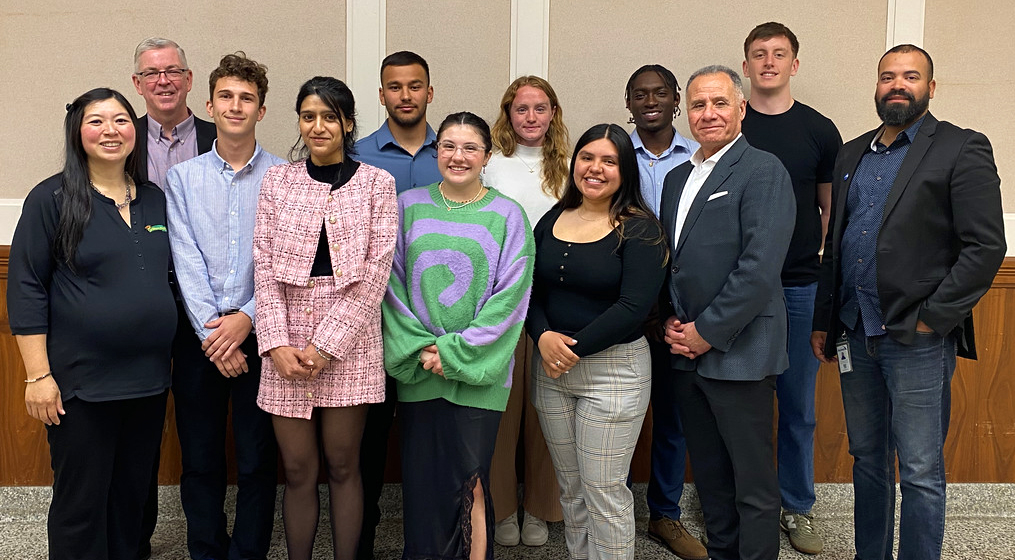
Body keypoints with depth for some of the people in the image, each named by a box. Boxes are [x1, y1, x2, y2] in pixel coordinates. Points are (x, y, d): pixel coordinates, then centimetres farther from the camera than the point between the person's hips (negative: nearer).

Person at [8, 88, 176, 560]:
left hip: (148, 378, 5)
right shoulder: (52, 199, -6)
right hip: (81, 382, -5)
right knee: (81, 502, 6)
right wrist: (38, 375, -12)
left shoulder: (155, 199, 9)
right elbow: (25, 289, -8)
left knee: (132, 495, 16)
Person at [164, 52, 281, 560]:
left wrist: (245, 319, -13)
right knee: (200, 459, 9)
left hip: (258, 332, -1)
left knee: (258, 460, 5)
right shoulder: (182, 177, 6)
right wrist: (211, 332, -10)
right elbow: (186, 262, -2)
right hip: (198, 335, 2)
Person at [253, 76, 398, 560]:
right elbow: (264, 266, 4)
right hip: (287, 342, 2)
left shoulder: (376, 183, 2)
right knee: (298, 470, 6)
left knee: (342, 466, 7)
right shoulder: (277, 180, 8)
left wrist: (327, 344, -11)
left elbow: (376, 270, -5)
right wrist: (277, 344, -8)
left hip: (350, 343, -1)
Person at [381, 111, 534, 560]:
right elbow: (392, 284, 5)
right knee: (421, 479, 6)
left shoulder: (507, 215, 1)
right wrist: (419, 348, -6)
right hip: (418, 370, 2)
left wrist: (456, 352, -11)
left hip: (477, 373, -2)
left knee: (469, 482, -2)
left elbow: (510, 296, -4)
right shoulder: (409, 206, 8)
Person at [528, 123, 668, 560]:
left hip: (613, 369, -5)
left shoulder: (640, 229, -8)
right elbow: (530, 289, 6)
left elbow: (634, 306, -16)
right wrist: (543, 337, -13)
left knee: (604, 490, 0)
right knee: (570, 486, 15)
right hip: (550, 367, 5)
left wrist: (575, 347, -16)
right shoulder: (552, 221, 8)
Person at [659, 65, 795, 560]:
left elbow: (760, 267, -18)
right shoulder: (677, 178, 15)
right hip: (686, 351, 7)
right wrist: (669, 322, 3)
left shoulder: (763, 171, -9)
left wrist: (707, 331, -15)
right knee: (708, 473, 18)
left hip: (739, 350, -7)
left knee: (752, 480, 4)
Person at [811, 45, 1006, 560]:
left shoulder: (962, 149, -4)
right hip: (855, 334, 6)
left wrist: (931, 318, -14)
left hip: (918, 339, -6)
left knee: (920, 473, 2)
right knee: (867, 460, 17)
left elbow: (986, 246, -11)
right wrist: (823, 322, 14)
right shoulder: (852, 155, 14)